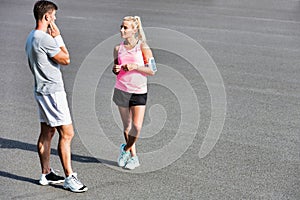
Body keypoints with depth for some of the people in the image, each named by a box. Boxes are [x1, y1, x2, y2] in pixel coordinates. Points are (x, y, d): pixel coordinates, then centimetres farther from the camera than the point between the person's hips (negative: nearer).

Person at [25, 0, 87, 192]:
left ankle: (46, 173, 21)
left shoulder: (31, 37, 12)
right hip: (53, 91, -11)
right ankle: (69, 178, -5)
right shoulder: (45, 39, -20)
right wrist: (58, 37, -7)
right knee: (67, 133, -7)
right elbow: (66, 59, -12)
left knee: (47, 133, 14)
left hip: (42, 90, 11)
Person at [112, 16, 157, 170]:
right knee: (127, 126, 8)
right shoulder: (118, 49, 4)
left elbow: (152, 70, -7)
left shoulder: (143, 47, -7)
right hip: (121, 90, 3)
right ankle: (133, 156, 23)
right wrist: (116, 69, -8)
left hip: (139, 92, -3)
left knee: (136, 127, -10)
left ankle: (125, 149, 17)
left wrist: (135, 66, -19)